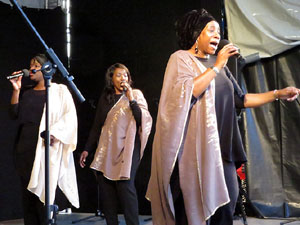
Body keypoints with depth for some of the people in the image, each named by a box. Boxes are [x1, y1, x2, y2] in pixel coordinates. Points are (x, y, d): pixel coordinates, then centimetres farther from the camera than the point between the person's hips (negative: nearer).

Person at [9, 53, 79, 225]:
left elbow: (70, 115, -4)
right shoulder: (26, 93, 20)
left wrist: (55, 132, -16)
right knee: (28, 191, 2)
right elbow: (15, 114, 9)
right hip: (26, 148, 5)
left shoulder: (59, 90, 6)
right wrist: (16, 90, 0)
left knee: (43, 191, -9)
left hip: (47, 147, -5)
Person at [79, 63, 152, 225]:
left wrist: (131, 99, -11)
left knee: (125, 186, -14)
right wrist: (87, 149, 16)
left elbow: (145, 120, -4)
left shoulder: (136, 95, 7)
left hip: (126, 149, -4)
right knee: (105, 187, -1)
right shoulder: (105, 98, 16)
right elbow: (97, 125, 19)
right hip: (106, 149, 4)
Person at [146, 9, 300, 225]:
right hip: (195, 147, -6)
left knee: (226, 205, 1)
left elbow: (239, 99, 20)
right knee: (195, 205, -8)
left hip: (221, 146, 7)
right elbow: (186, 92, -17)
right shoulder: (181, 58, 1)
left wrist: (278, 93, 14)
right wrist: (216, 67, -12)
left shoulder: (218, 64, 20)